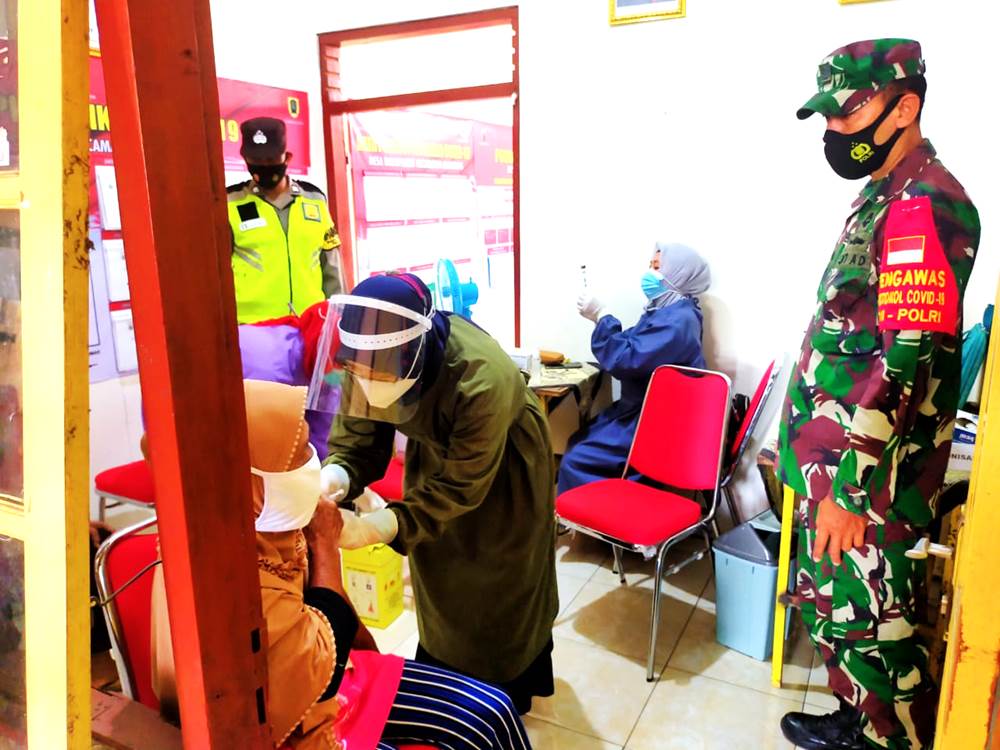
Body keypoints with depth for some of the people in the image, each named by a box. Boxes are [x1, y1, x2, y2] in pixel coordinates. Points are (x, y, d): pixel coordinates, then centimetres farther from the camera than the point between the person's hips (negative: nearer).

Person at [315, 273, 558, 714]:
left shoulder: (481, 379, -44)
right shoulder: (366, 360, -27)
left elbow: (461, 485, -36)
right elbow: (356, 438, -17)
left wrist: (377, 527, -45)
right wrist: (336, 479, -39)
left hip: (505, 471, -4)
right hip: (434, 456, 5)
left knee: (501, 588, 14)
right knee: (439, 579, 19)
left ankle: (511, 690, 41)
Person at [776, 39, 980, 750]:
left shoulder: (923, 205, -17)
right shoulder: (886, 196, 13)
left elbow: (906, 363, -23)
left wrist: (847, 487, -21)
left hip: (868, 475, -9)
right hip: (841, 455, 9)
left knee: (865, 618, 5)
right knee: (839, 604, 20)